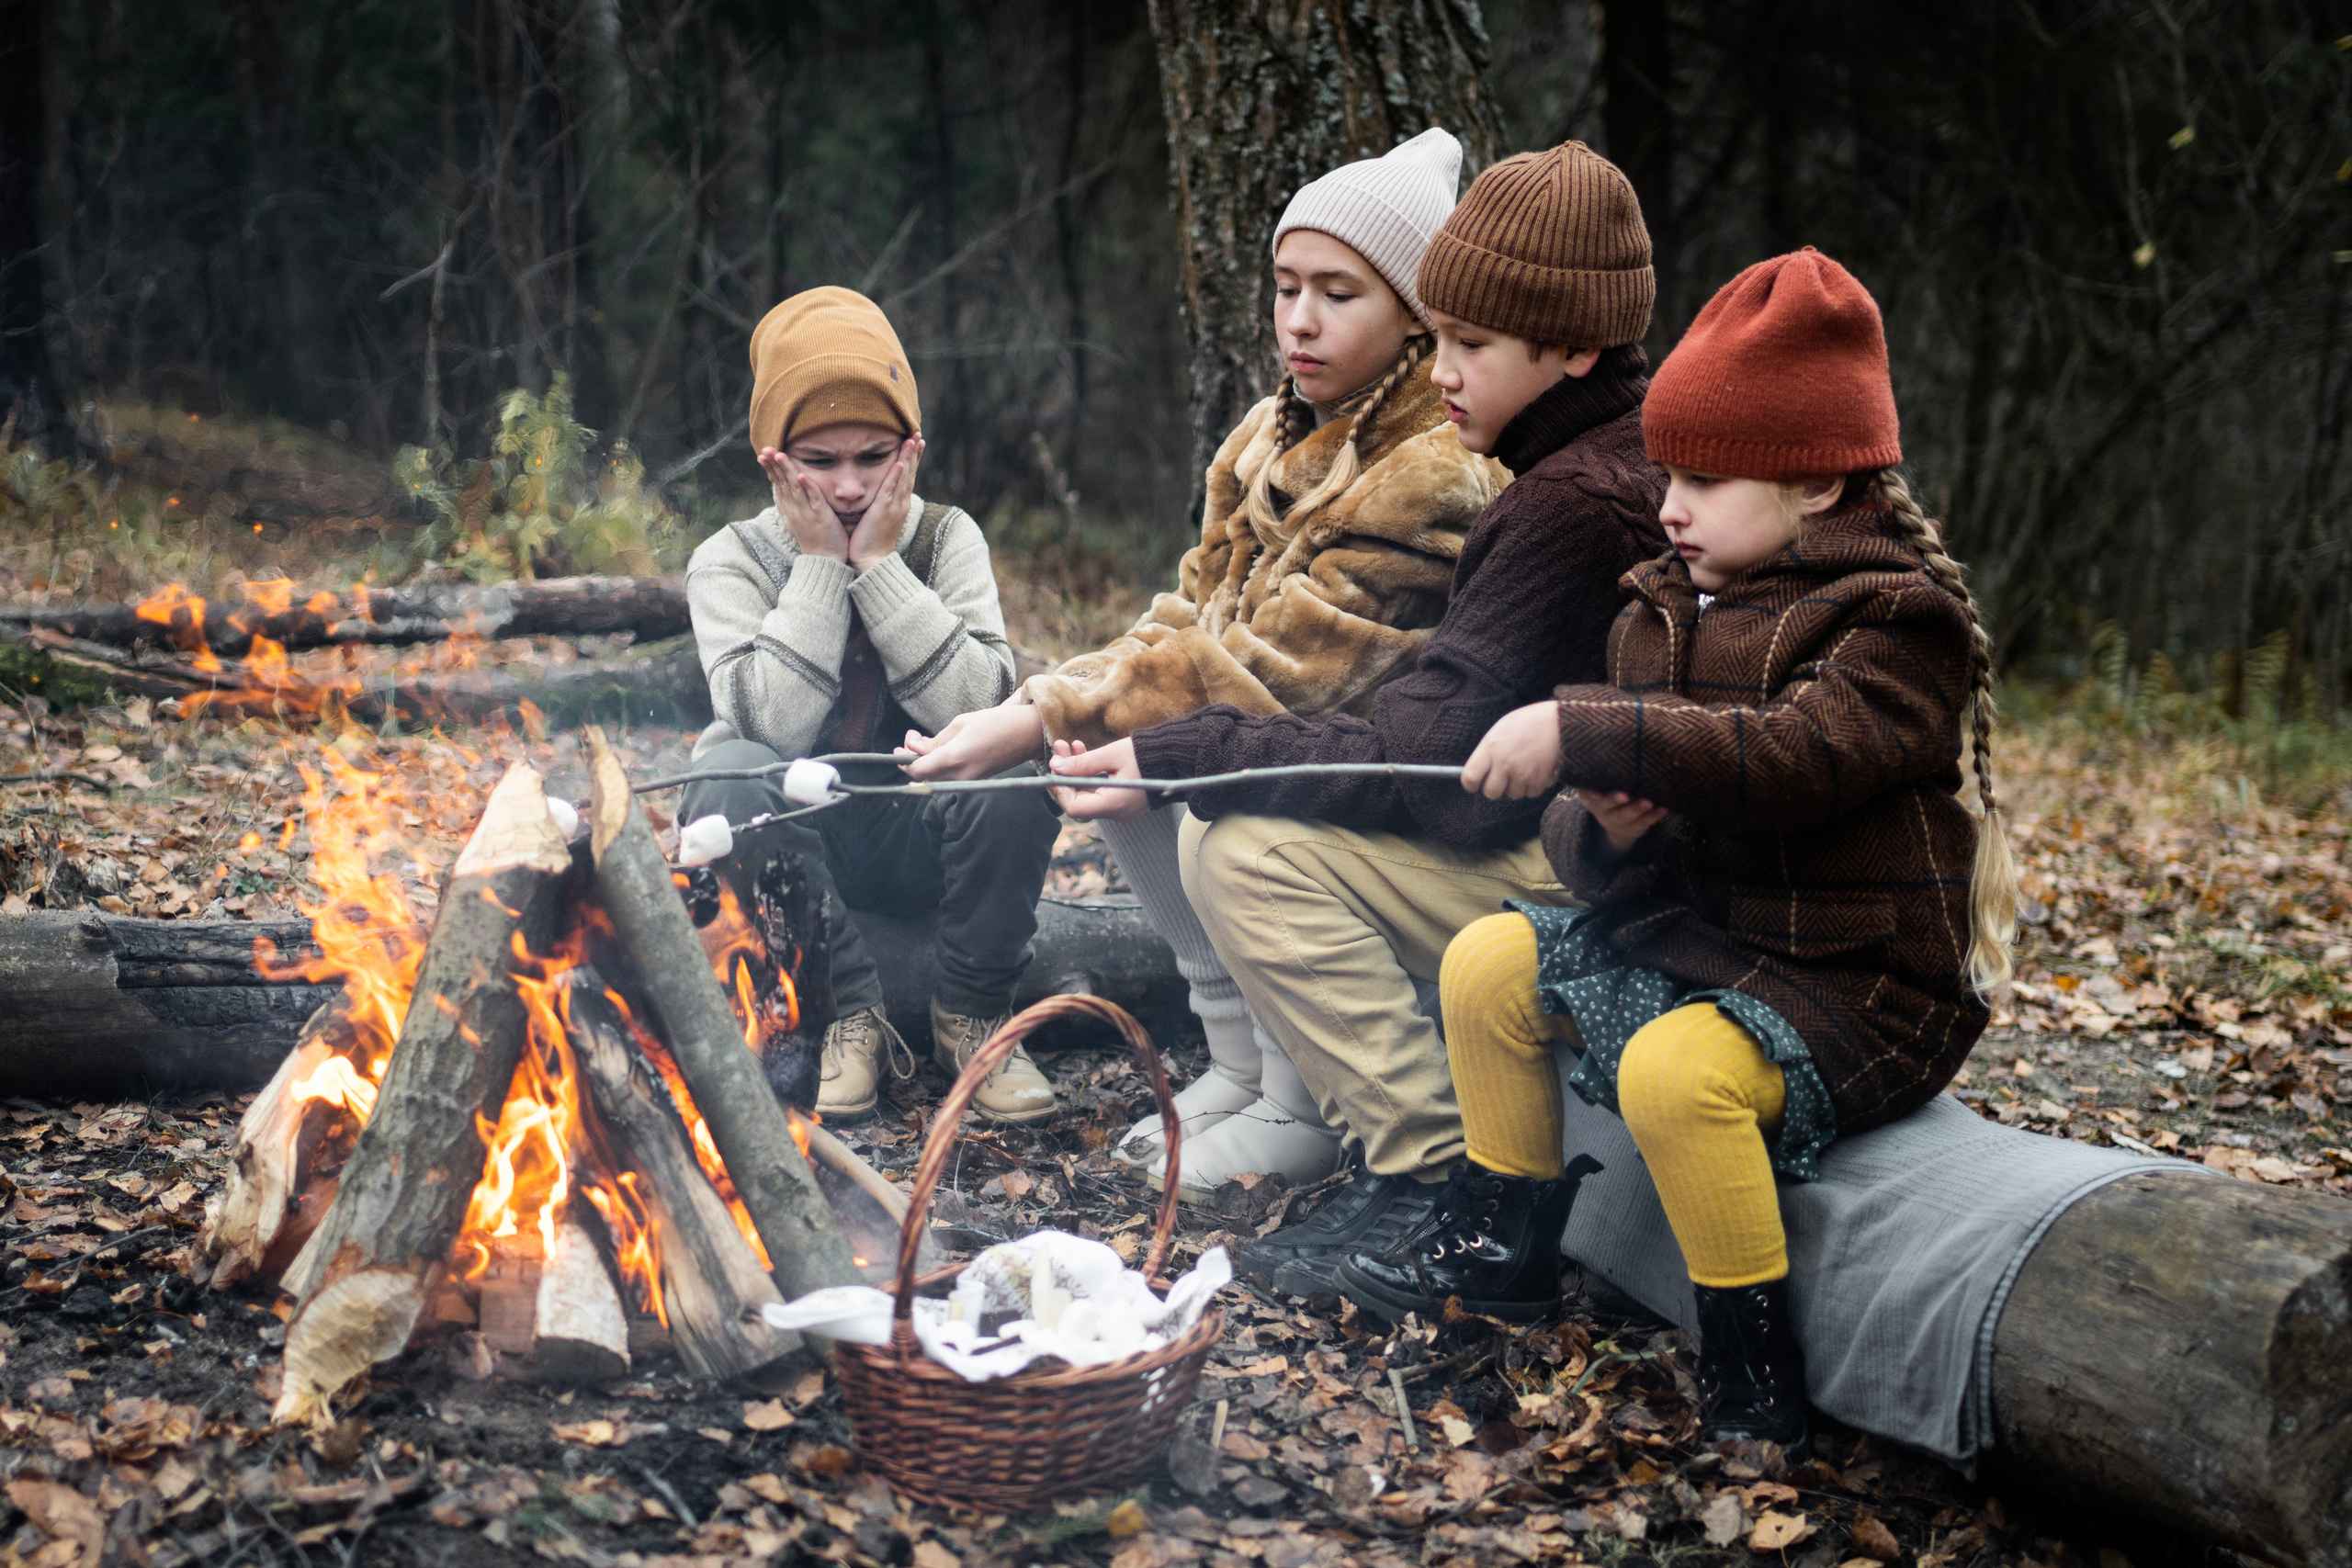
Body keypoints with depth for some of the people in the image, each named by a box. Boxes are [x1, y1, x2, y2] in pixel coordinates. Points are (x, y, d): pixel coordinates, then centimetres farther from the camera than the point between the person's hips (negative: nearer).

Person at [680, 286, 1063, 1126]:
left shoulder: (946, 538, -4)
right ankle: (851, 1015, -15)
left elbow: (980, 705, -20)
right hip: (793, 836, 0)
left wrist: (881, 564, -21)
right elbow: (776, 724, -23)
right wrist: (819, 565, -21)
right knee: (729, 776, -33)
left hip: (922, 833, 1)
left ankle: (970, 1011, -8)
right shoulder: (733, 561, -7)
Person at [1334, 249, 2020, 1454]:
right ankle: (1503, 1246, 22)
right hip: (1689, 936, 9)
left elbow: (1791, 757, -35)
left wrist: (1582, 735, -38)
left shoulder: (1895, 626, -16)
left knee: (1676, 1070, -33)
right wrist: (1604, 828, -18)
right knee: (1490, 964, 8)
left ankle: (1754, 1375, -17)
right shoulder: (1665, 610, 8)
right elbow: (1582, 831, 7)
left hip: (1854, 986, -9)